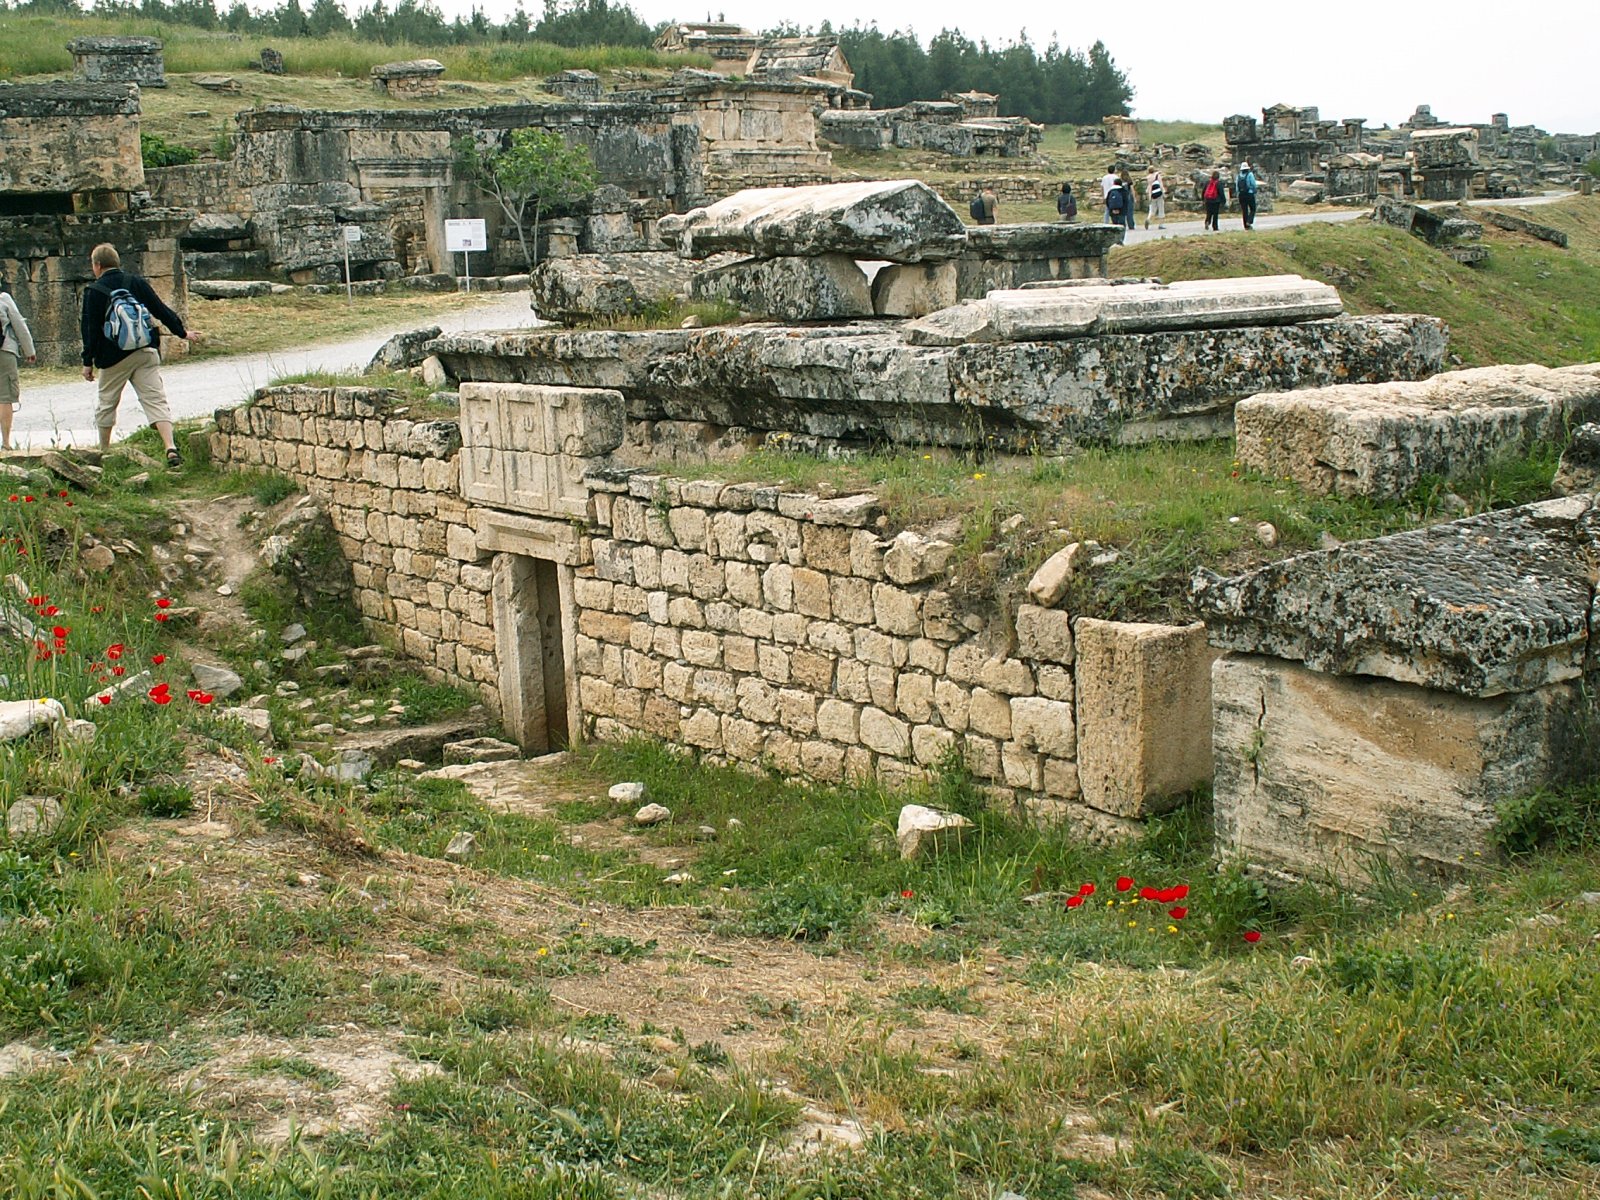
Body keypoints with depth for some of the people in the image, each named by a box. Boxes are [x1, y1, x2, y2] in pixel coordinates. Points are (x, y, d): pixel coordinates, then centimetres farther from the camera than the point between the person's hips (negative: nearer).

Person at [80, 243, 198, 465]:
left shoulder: (94, 291, -3)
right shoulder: (137, 283, 7)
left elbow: (91, 329, -5)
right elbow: (161, 310, 8)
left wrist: (88, 362, -1)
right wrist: (182, 332, 19)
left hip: (114, 356, -3)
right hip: (146, 353, 3)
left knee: (107, 403, 13)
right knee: (155, 400, -6)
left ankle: (104, 452, 22)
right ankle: (170, 447, -23)